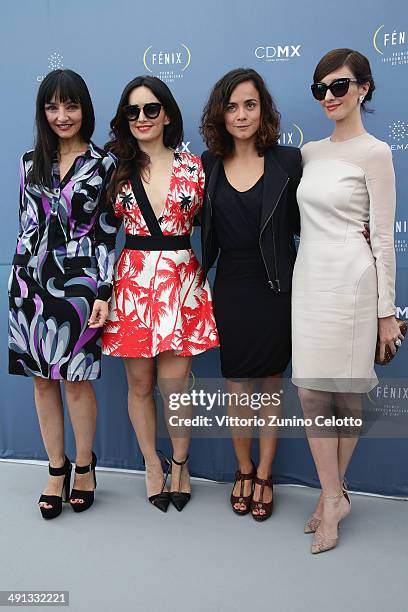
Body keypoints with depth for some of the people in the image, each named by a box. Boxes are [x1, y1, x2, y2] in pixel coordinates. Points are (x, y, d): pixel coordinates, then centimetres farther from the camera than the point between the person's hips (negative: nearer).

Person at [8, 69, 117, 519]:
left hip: (78, 280, -4)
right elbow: (25, 224, 13)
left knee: (75, 377, 1)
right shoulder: (30, 162, 10)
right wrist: (18, 281, 10)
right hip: (31, 279, 4)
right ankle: (56, 466, 23)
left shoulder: (104, 163, 0)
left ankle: (84, 465, 22)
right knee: (42, 377, 8)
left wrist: (103, 292, -9)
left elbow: (107, 233, -3)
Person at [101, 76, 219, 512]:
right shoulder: (119, 168, 7)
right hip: (132, 280, 2)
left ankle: (180, 463, 25)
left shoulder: (192, 167, 4)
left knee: (175, 384, -1)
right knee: (139, 383, 8)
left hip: (181, 281, -1)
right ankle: (152, 464, 29)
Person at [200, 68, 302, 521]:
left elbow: (300, 224, 0)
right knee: (236, 387, 11)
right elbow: (205, 228, 8)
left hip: (275, 289, -1)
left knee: (270, 385, 11)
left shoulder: (288, 161, -4)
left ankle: (264, 475, 30)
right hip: (230, 287, 2)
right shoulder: (207, 165, 2)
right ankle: (244, 470, 33)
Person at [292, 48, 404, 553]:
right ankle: (333, 498, 17)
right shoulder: (309, 152, 13)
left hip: (350, 283, -6)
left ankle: (330, 495, 21)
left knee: (347, 395, 5)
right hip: (308, 280, 6)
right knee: (311, 392, 4)